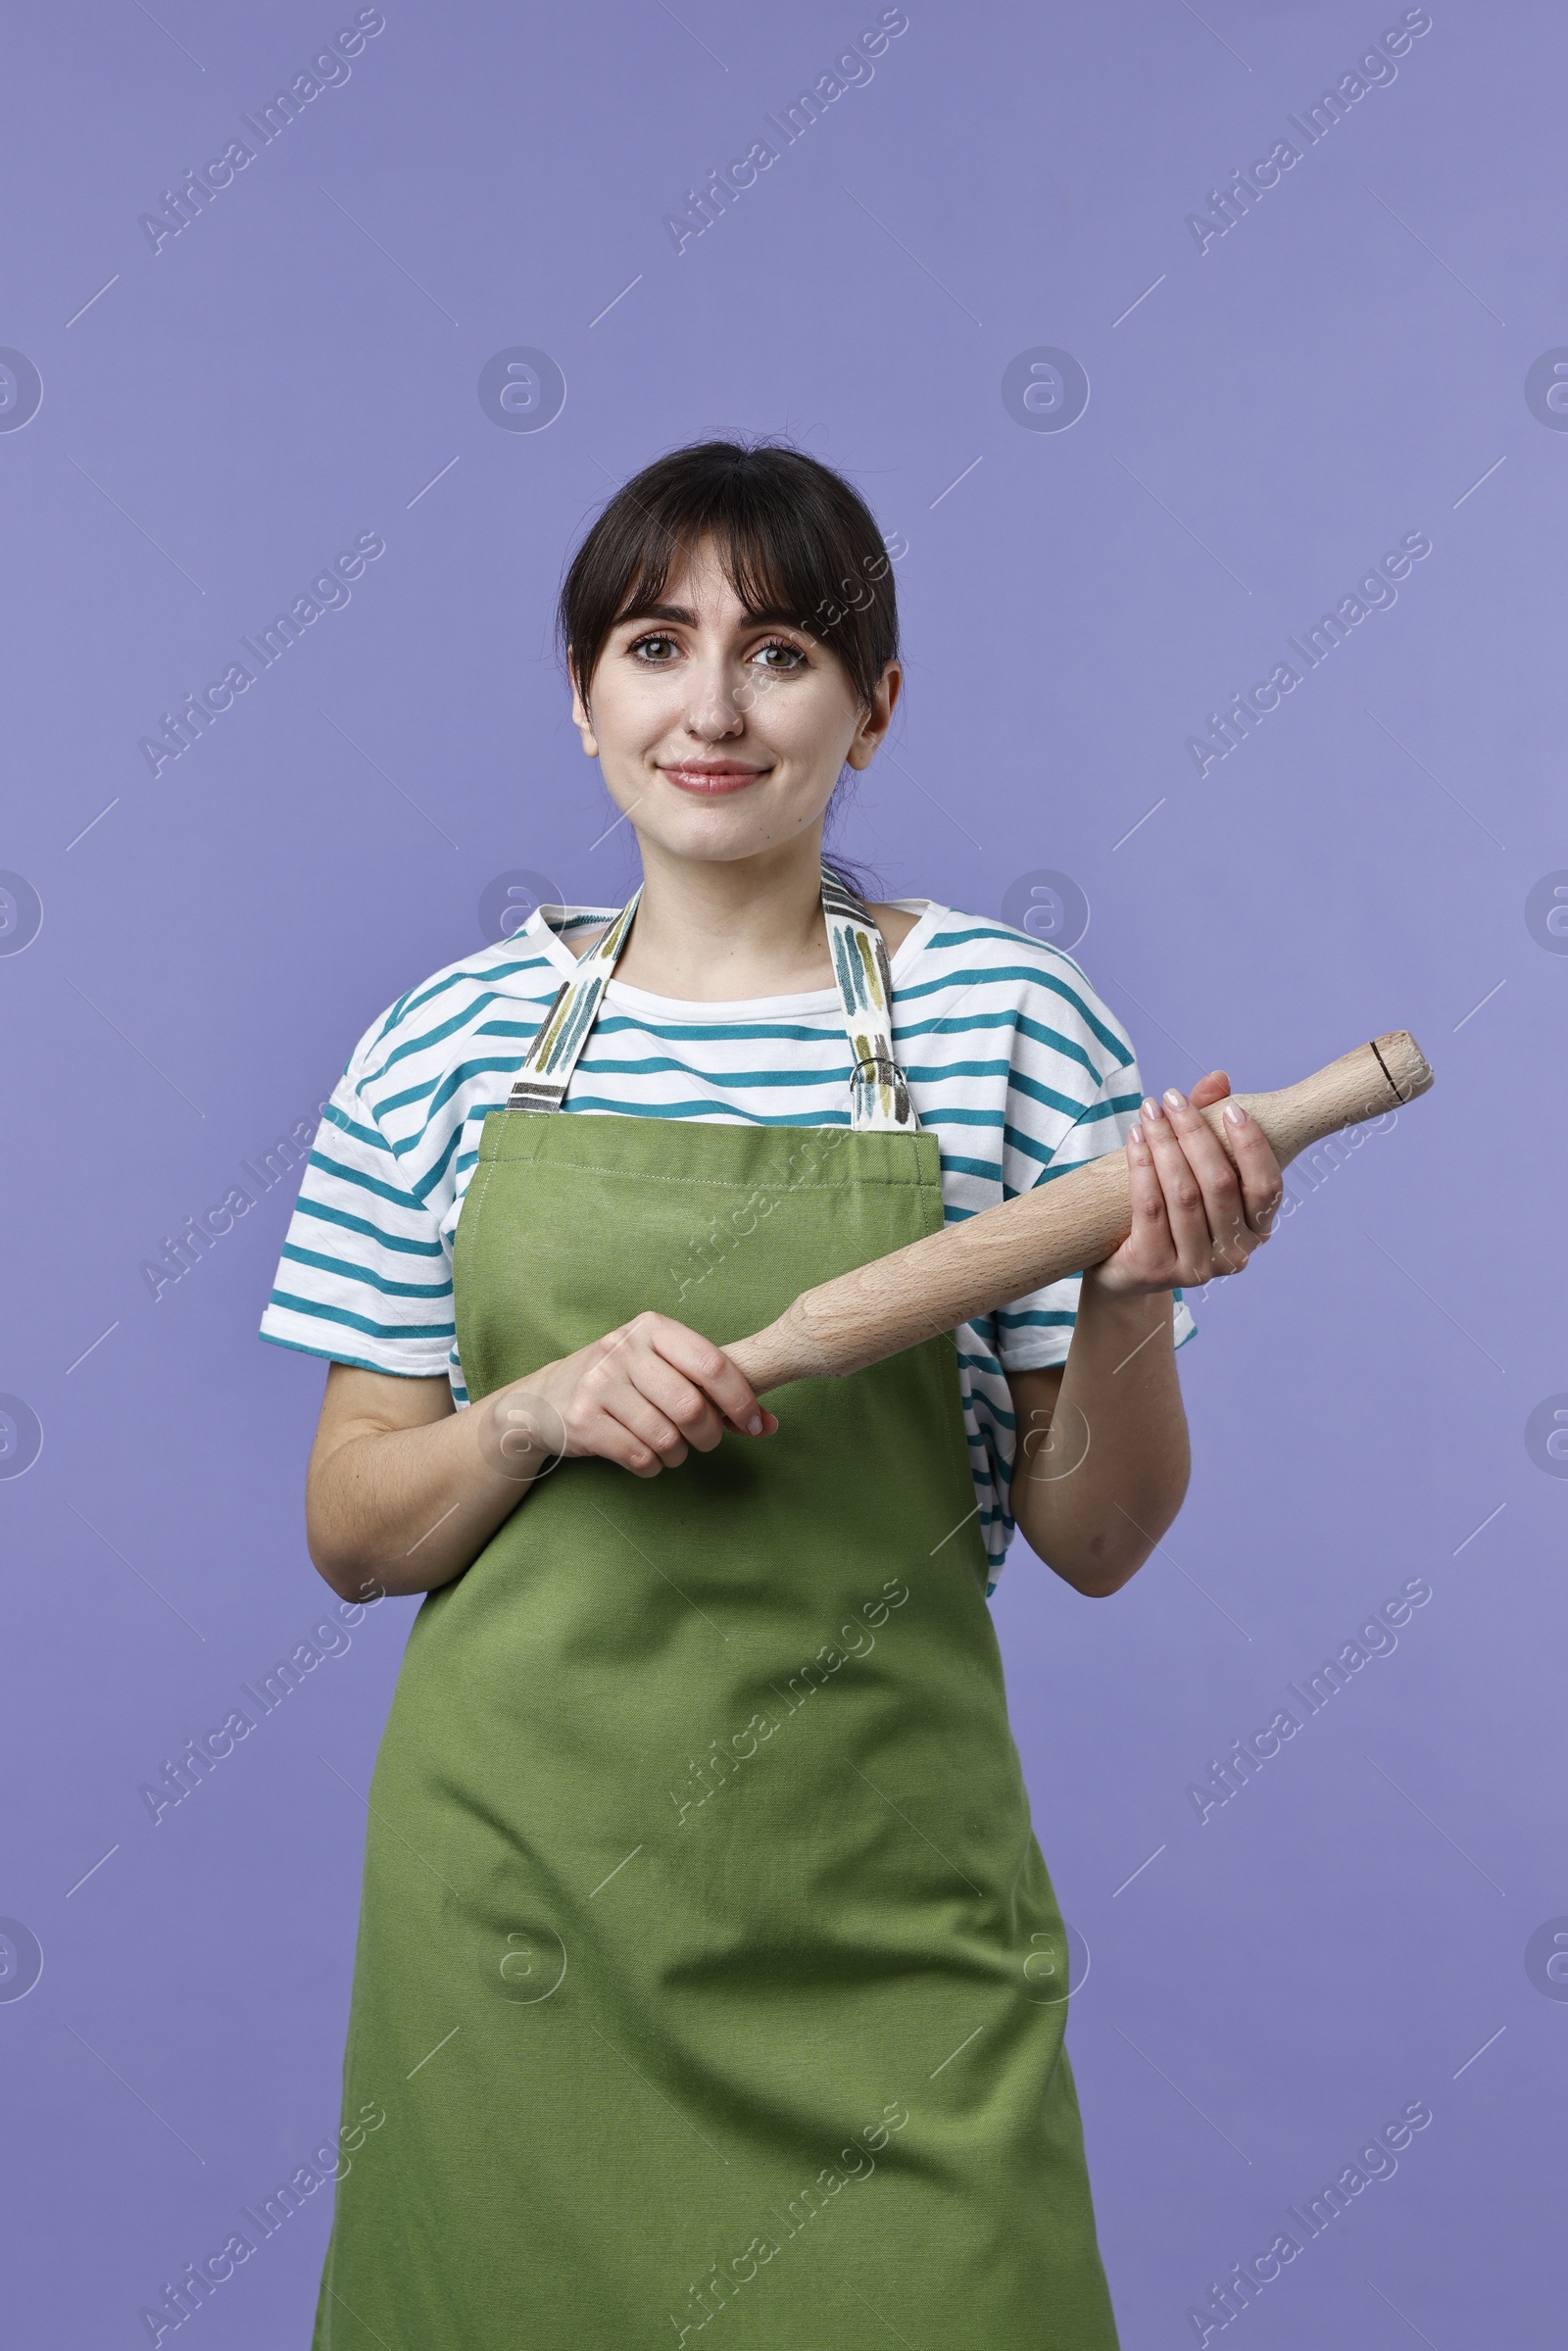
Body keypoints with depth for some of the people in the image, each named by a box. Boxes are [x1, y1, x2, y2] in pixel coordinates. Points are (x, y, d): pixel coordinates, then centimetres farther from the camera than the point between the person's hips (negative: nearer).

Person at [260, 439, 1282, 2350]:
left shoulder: (1003, 1019, -4)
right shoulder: (447, 1045, 0)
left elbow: (1095, 1545, -1)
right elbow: (349, 1529, 4)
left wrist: (1128, 1309, -19)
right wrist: (541, 1413, -15)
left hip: (882, 1914, -1)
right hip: (516, 1890, 2)